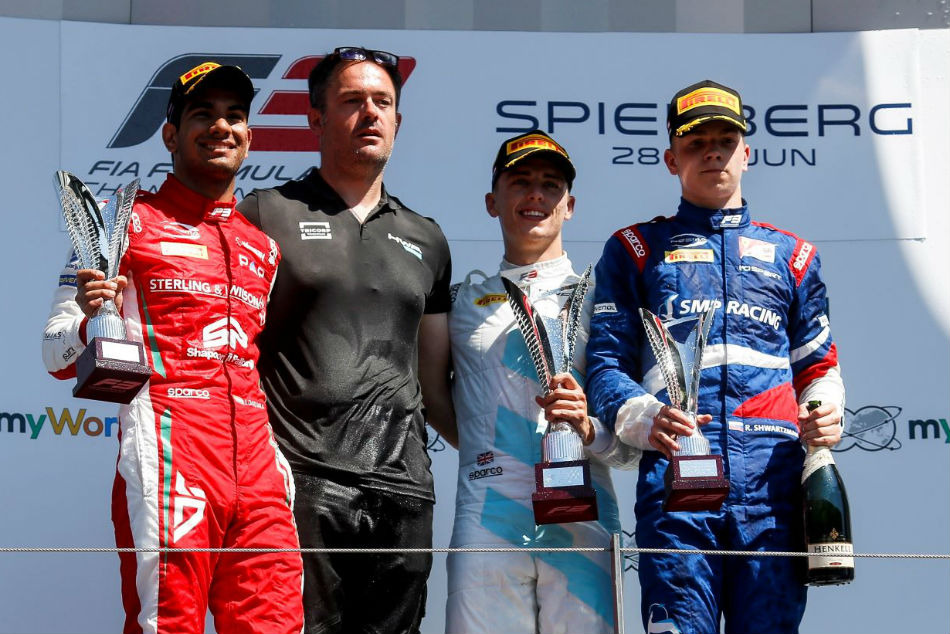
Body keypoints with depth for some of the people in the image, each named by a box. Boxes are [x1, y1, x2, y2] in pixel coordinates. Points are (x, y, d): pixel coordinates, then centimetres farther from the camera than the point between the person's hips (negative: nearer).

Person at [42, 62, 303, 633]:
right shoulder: (127, 224, 6)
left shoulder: (264, 248, 21)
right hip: (167, 452, -5)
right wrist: (91, 322, -17)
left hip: (257, 470, 5)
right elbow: (57, 355, 3)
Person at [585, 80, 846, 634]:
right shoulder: (635, 249, 17)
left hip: (773, 482, 2)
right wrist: (647, 419, -12)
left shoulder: (792, 255, 24)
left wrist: (825, 416, 1)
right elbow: (605, 363, 9)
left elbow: (818, 365, 24)